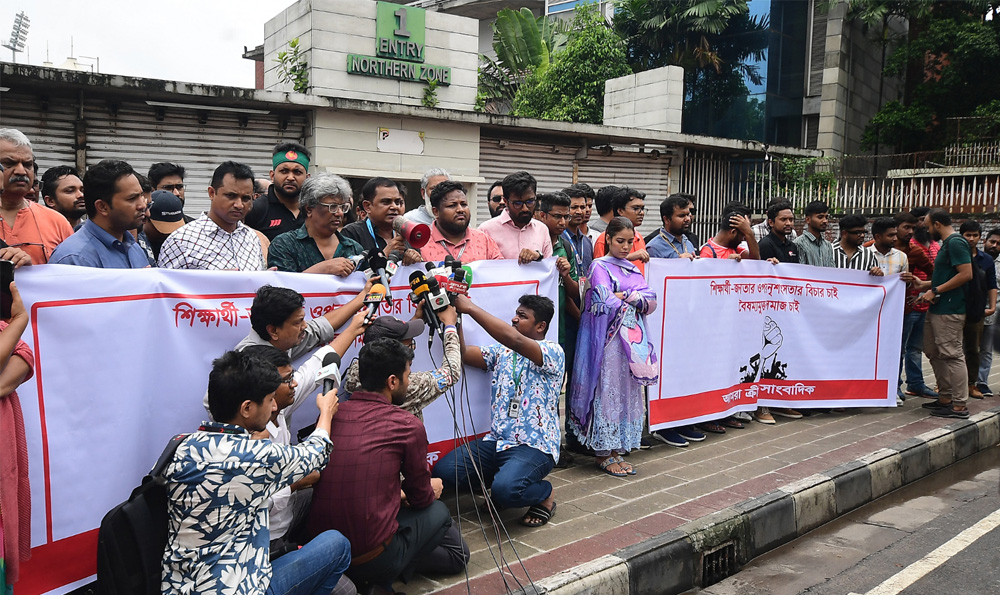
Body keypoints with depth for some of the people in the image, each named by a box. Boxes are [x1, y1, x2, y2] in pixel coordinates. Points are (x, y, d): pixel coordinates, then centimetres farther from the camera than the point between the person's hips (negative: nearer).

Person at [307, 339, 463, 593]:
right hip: (371, 559, -6)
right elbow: (420, 497, 4)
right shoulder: (408, 425, -12)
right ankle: (382, 579, 8)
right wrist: (432, 490, 26)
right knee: (438, 512, 19)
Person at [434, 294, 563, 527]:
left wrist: (470, 307, -22)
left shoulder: (553, 352, -8)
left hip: (534, 446, -6)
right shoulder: (502, 352, 16)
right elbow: (463, 354, 9)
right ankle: (504, 478, 12)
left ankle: (545, 494, 2)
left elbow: (515, 339, -25)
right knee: (442, 471, -14)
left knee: (506, 489, -34)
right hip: (496, 440, 7)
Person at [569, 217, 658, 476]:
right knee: (607, 391, -5)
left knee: (628, 392, 7)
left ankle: (617, 450, 15)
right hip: (607, 338, -7)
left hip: (632, 338, 7)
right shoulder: (599, 266, -3)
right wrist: (637, 302, -1)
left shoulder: (632, 269, 17)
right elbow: (607, 303, -16)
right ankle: (603, 454, 4)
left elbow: (651, 301, 4)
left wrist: (625, 296, -11)